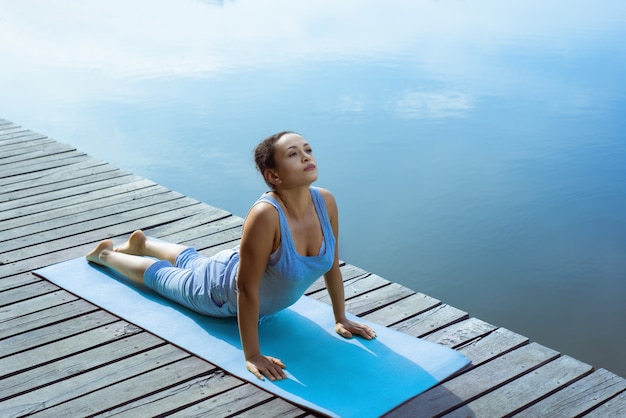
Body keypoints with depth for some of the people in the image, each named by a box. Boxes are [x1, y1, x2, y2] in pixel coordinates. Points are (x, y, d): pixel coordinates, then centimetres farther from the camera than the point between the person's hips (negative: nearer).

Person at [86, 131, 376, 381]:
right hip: (222, 291, -5)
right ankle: (105, 253, 53)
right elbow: (247, 288, -40)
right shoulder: (265, 216, -46)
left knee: (191, 262, 35)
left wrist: (341, 319, -3)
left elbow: (332, 263, -11)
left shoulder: (326, 202, -27)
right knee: (159, 275, 25)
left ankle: (142, 243, 63)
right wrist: (252, 356, -34)